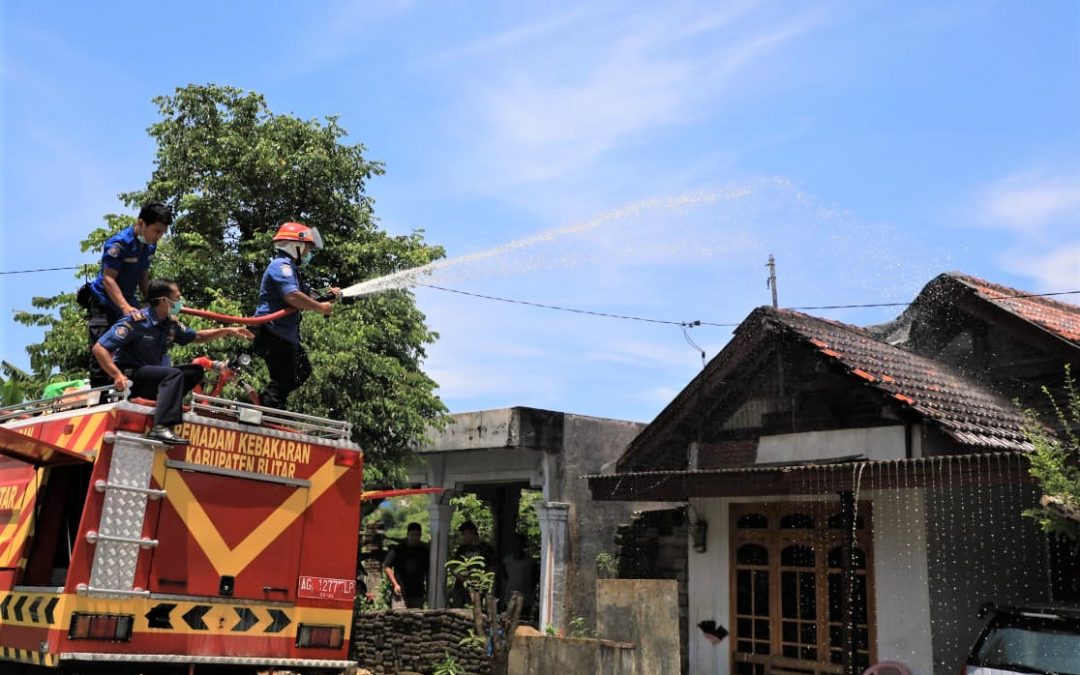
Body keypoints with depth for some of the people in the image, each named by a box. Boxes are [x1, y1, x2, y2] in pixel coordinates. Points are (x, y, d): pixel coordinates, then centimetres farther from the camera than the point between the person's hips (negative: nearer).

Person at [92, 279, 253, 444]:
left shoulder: (170, 324, 4)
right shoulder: (136, 321, -18)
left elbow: (197, 337, 21)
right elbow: (99, 348, -20)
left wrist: (228, 330, 10)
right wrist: (117, 375, -31)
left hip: (150, 377, 8)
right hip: (129, 376, -8)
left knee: (195, 370, 1)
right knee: (174, 374, -29)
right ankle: (161, 428, -40)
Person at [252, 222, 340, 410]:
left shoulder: (291, 268, 22)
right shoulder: (282, 265, -13)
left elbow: (303, 300, 21)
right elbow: (292, 296, -28)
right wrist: (321, 307, -17)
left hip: (286, 335, 11)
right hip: (274, 333, -11)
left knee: (302, 371, 15)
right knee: (283, 380, -10)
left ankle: (262, 403, 16)